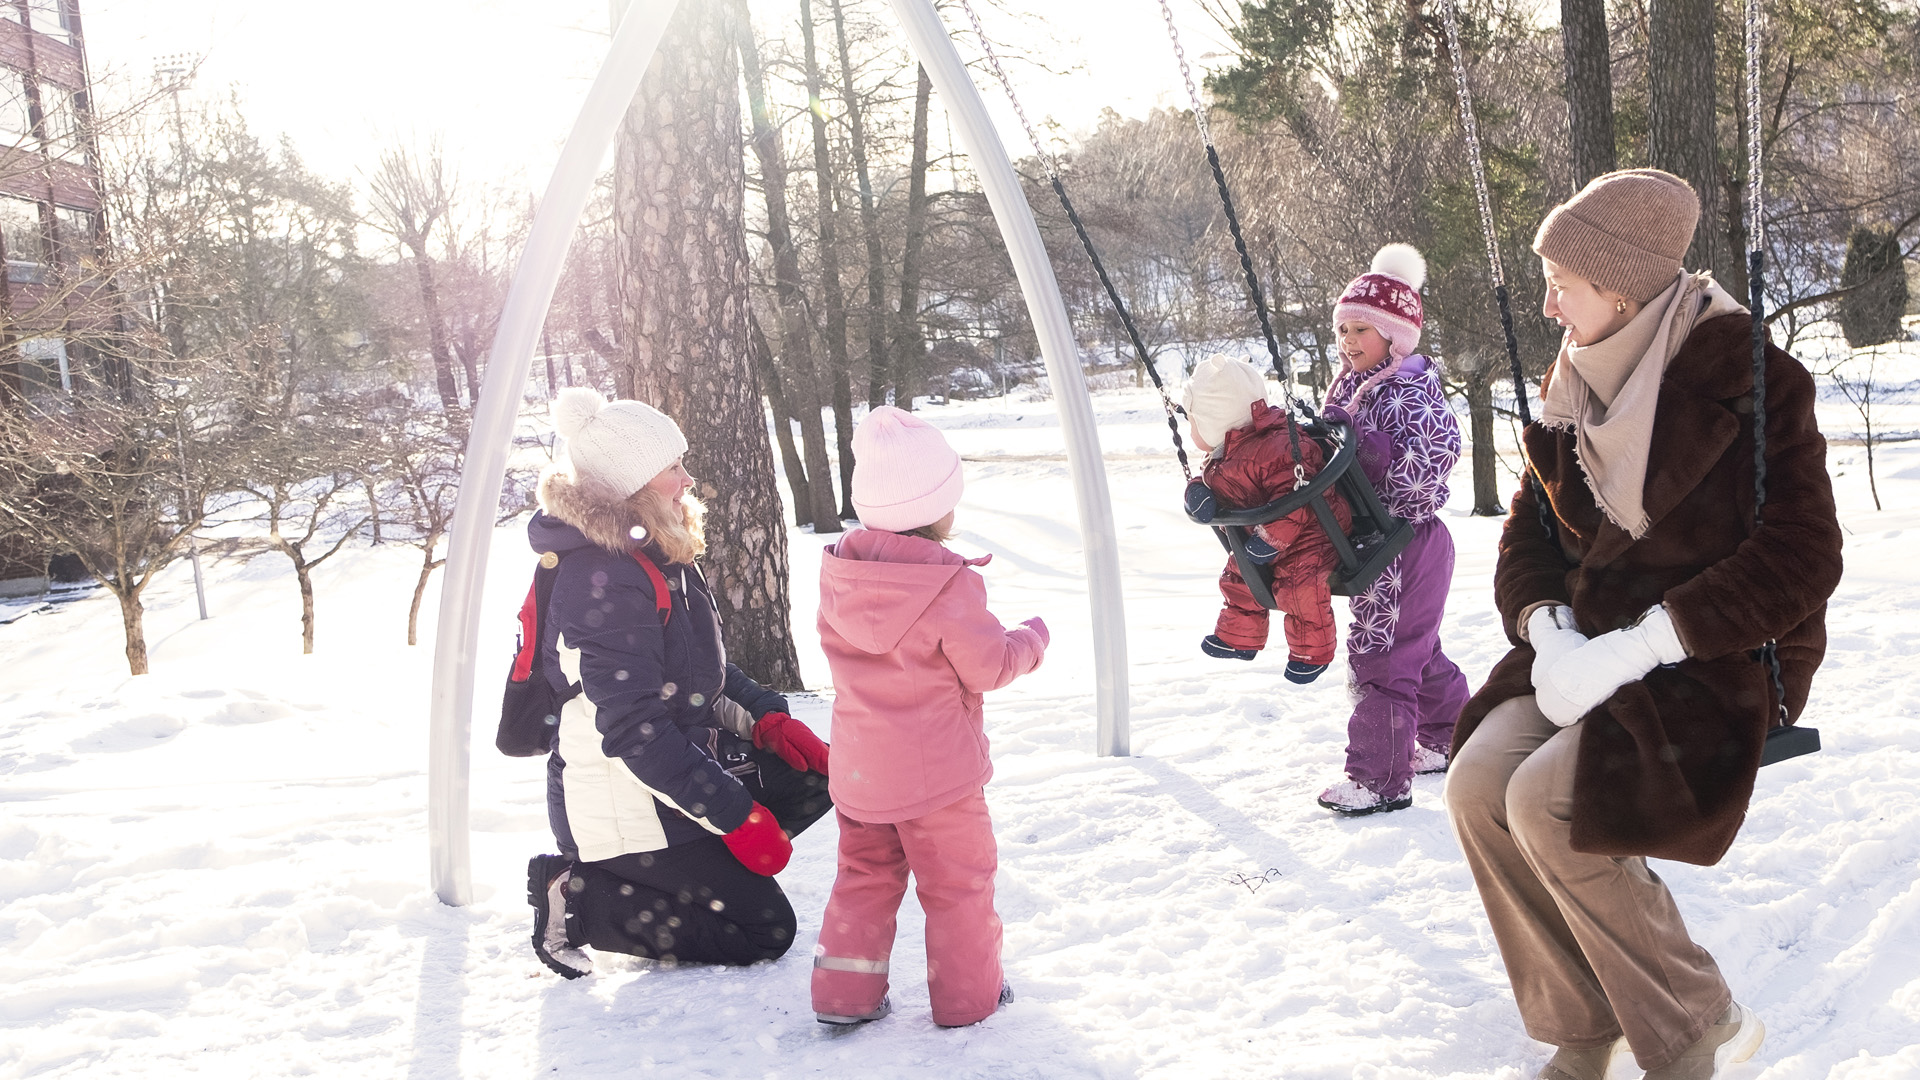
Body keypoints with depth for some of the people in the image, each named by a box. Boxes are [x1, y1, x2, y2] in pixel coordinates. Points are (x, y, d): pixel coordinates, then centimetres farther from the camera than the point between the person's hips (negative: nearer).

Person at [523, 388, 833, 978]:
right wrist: (735, 813, -25)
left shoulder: (656, 555, 7)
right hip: (622, 807, -10)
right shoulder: (604, 580, -25)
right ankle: (576, 900, -1)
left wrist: (765, 719, 1)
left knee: (816, 772, 8)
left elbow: (703, 670, 17)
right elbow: (633, 730, -28)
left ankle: (682, 870, 9)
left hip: (681, 763, 10)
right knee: (765, 930, -3)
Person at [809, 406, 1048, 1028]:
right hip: (935, 768, -5)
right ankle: (967, 994, 22)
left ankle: (845, 993, 22)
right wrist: (1032, 638, 5)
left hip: (858, 767, 6)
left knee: (866, 873, 20)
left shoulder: (839, 574, -3)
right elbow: (990, 666, -14)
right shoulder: (949, 586, -22)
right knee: (958, 880, 11)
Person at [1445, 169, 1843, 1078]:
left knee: (1547, 803, -25)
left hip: (1725, 661, -6)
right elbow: (1530, 530, 12)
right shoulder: (1576, 387, 8)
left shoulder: (1747, 377, -13)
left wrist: (1634, 650, -25)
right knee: (1477, 782, -16)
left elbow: (1799, 558, -19)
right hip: (1596, 648, 7)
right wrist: (1547, 633, -10)